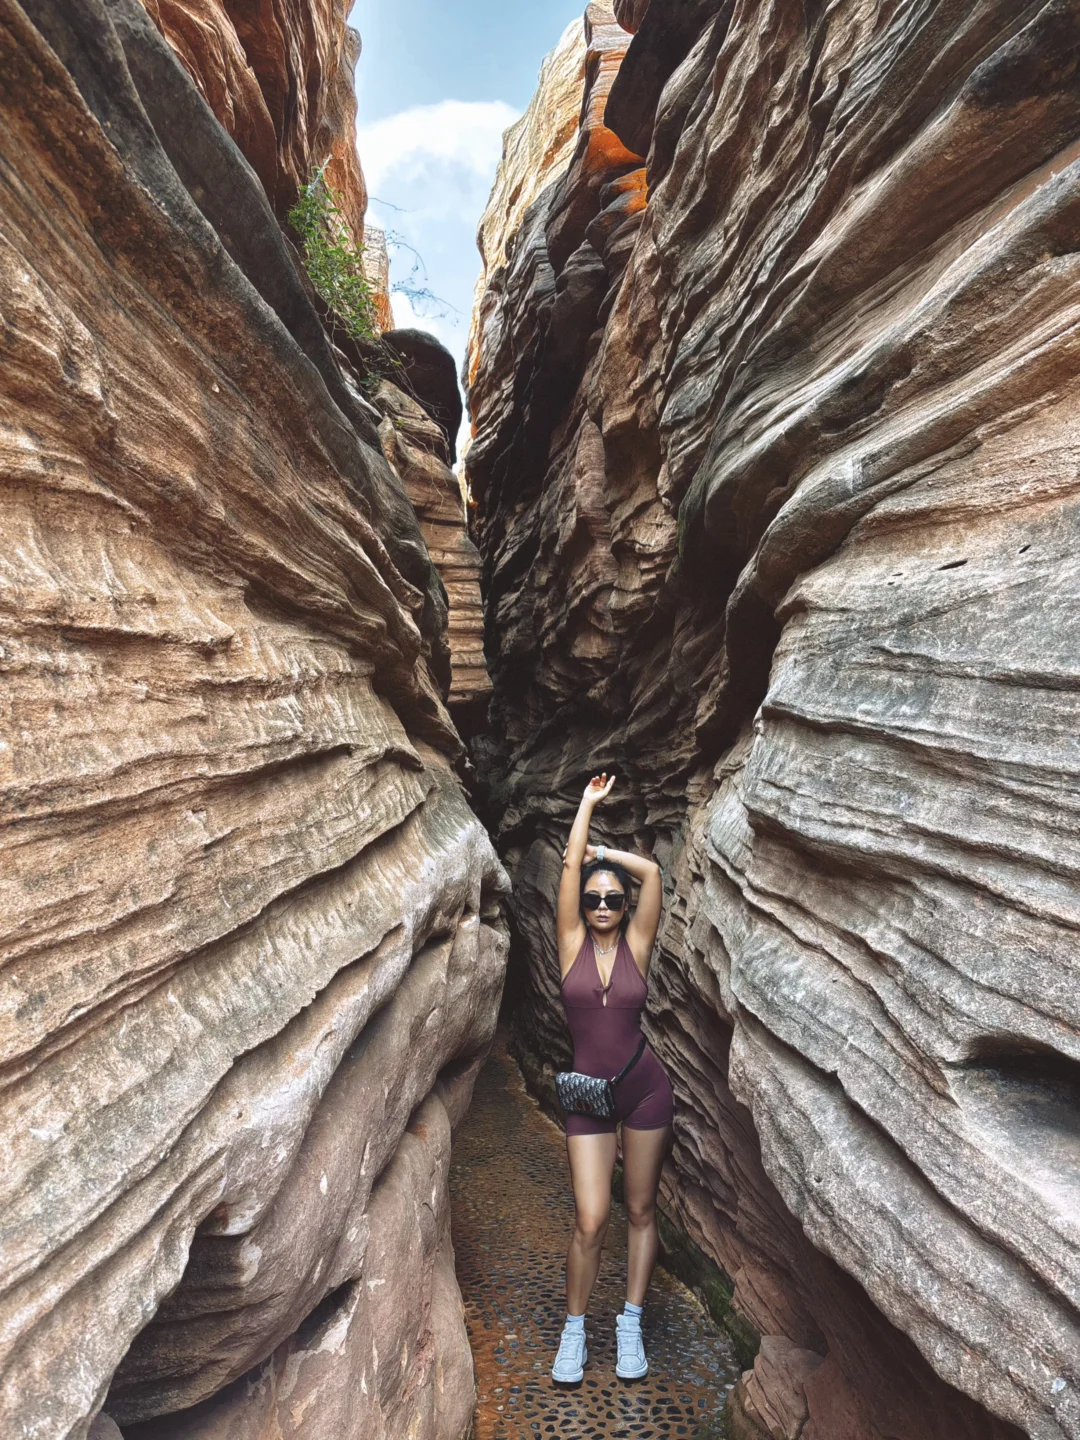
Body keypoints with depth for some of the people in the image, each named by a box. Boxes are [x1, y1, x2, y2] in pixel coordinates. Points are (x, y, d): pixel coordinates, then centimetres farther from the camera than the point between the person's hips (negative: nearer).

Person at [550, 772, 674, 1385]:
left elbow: (652, 872, -12)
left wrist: (605, 851, -1)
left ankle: (632, 1324, 31)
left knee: (642, 1211, 12)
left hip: (646, 1089, 1)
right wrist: (588, 803, -8)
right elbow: (571, 868, -11)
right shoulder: (572, 943, -3)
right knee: (591, 1221, -1)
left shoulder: (637, 944, -3)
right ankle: (575, 1330, 22)